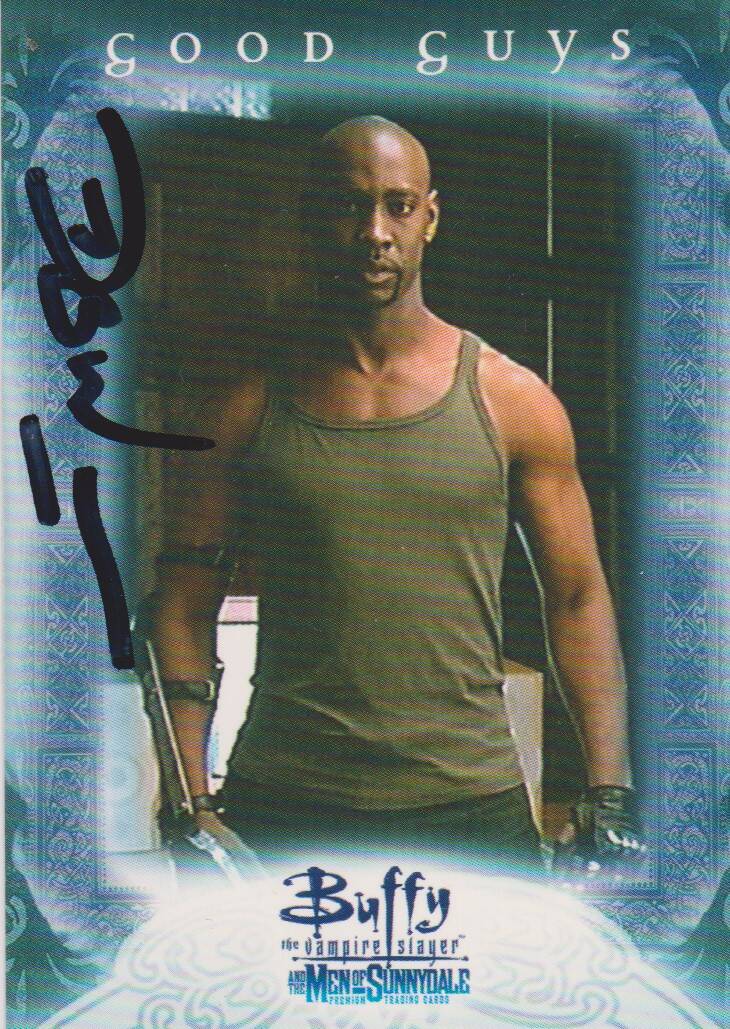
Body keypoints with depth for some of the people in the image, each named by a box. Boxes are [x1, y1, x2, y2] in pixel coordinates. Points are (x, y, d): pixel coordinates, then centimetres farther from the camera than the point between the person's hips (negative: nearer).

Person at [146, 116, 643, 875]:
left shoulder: (511, 400, 2)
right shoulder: (250, 405, 2)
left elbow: (578, 598, 5)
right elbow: (185, 607, 4)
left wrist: (609, 796, -3)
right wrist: (193, 805, -4)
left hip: (472, 804, 0)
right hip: (280, 805, 0)